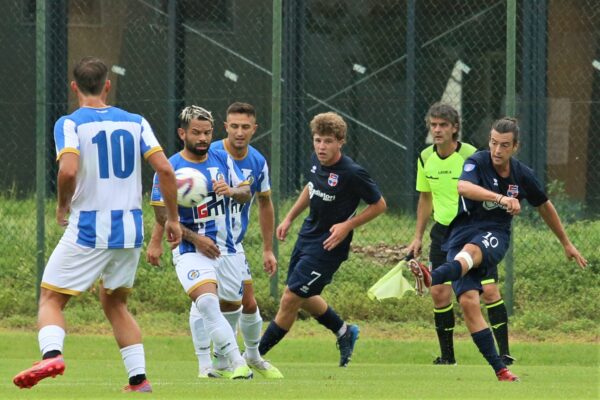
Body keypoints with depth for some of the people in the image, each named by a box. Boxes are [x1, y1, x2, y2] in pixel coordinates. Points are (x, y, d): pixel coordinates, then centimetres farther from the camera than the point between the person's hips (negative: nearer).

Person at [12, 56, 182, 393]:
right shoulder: (136, 122, 6)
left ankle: (52, 353, -24)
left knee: (51, 299, 6)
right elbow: (165, 169, -2)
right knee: (115, 303, 22)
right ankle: (139, 379, 11)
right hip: (130, 230, 4)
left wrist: (63, 205, -2)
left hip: (88, 232, -4)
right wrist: (173, 219, 7)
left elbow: (68, 170, -22)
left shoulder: (70, 124, -6)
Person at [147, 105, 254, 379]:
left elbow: (246, 194, 8)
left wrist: (232, 191, -16)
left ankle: (220, 358, 43)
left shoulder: (222, 159, 5)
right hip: (190, 252, -5)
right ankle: (238, 364, -33)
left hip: (227, 249, 5)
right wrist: (196, 239, -17)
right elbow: (163, 216, -8)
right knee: (207, 303, -27)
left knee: (230, 306, 15)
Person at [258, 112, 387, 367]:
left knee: (290, 299, -6)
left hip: (328, 247, -8)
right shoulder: (316, 161, -2)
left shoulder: (352, 173, -23)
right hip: (307, 236, 8)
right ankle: (344, 332, 43)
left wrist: (347, 225, -19)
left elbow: (379, 205, -12)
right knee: (303, 299, 20)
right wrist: (289, 218, 16)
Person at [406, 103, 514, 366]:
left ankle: (504, 353, -6)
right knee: (439, 293, -2)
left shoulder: (470, 156, -13)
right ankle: (447, 357, 10)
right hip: (443, 231, 5)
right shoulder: (425, 158, 4)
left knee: (489, 290, -12)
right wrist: (418, 237, 16)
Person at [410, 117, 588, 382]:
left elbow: (544, 206, 24)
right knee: (468, 301, -18)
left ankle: (433, 278, -70)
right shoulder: (478, 162, -7)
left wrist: (566, 243, 32)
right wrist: (500, 197, -45)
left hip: (495, 234, 0)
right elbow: (462, 186, -31)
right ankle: (500, 370, -15)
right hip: (462, 230, 0)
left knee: (471, 251, -38)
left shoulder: (522, 175, 5)